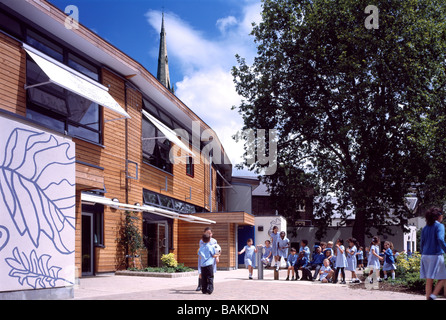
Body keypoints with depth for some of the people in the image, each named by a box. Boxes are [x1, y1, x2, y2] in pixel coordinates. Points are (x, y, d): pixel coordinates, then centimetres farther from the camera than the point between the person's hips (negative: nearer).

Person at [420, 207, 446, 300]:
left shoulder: (425, 228, 13)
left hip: (425, 256, 6)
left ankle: (428, 298, 7)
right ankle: (433, 296, -12)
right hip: (436, 255, -6)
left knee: (429, 281, 8)